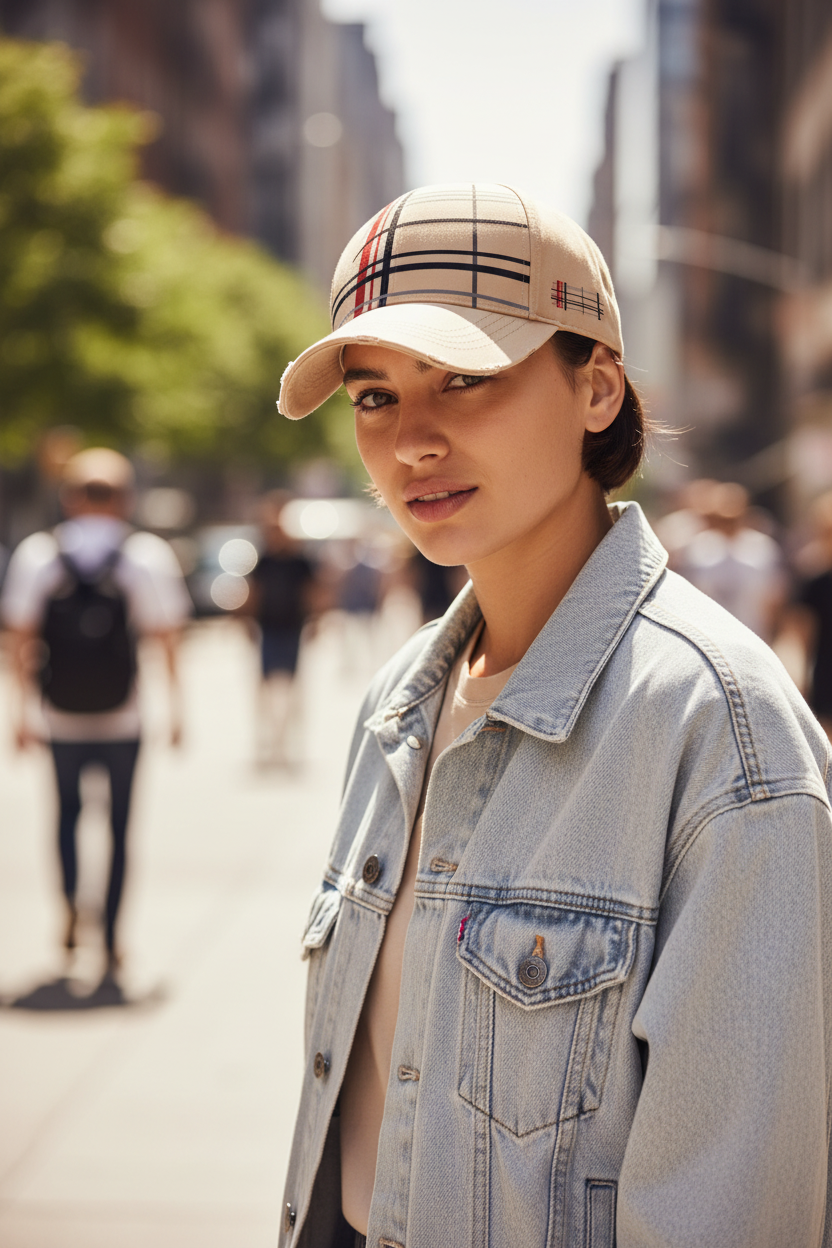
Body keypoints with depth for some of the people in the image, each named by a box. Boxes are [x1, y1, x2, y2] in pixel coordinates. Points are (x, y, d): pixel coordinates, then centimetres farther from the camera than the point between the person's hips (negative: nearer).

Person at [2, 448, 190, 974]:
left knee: (68, 811, 21)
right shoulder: (147, 556, -4)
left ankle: (71, 904, 1)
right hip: (123, 722, -1)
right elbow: (167, 637, -5)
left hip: (63, 720, 1)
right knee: (120, 825, 10)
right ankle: (112, 937, 8)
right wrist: (176, 704, 2)